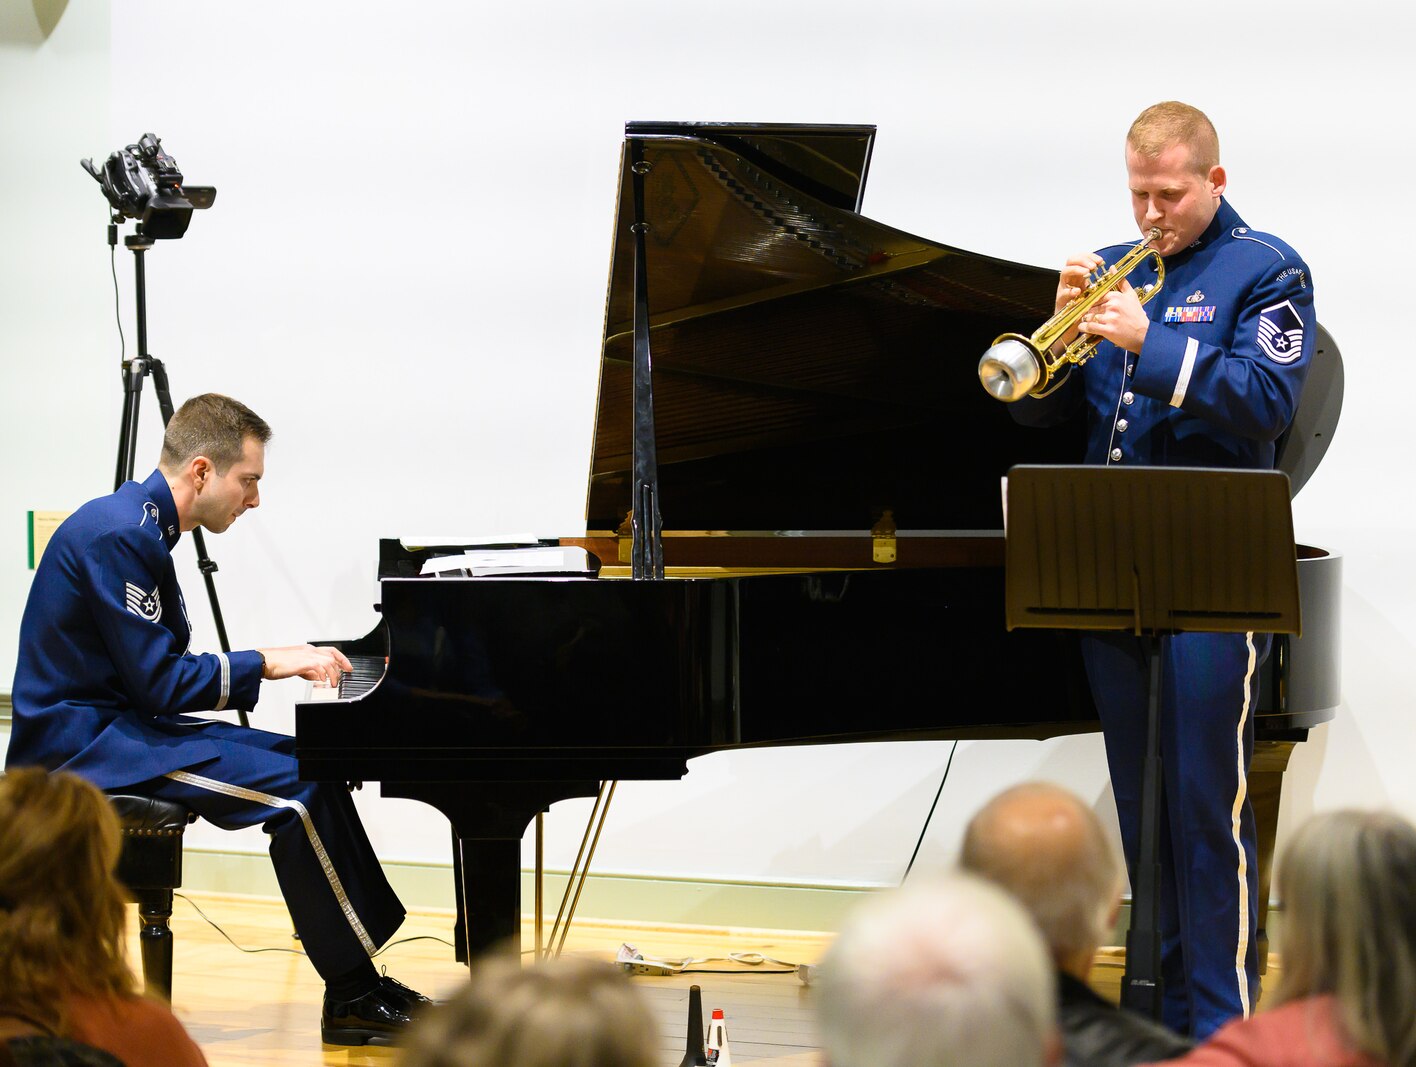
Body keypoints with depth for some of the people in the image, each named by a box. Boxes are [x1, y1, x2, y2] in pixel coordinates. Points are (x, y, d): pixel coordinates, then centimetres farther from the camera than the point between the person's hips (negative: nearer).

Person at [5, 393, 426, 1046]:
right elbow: (158, 682, -21)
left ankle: (363, 981, 6)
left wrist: (286, 664, 6)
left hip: (119, 724, 11)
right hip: (85, 742, -11)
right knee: (295, 790, -19)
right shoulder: (119, 536, -19)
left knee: (310, 765, 8)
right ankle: (353, 997, -11)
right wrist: (266, 664, -12)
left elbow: (161, 672, 15)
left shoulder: (143, 525, 13)